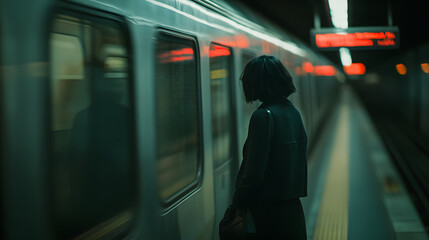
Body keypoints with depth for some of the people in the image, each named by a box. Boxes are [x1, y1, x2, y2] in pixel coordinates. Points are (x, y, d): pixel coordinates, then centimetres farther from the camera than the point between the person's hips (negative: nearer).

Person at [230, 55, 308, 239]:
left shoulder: (263, 116, -18)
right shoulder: (293, 112, 7)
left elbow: (253, 173, -19)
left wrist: (236, 203, -6)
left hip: (268, 211, -8)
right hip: (292, 209, 8)